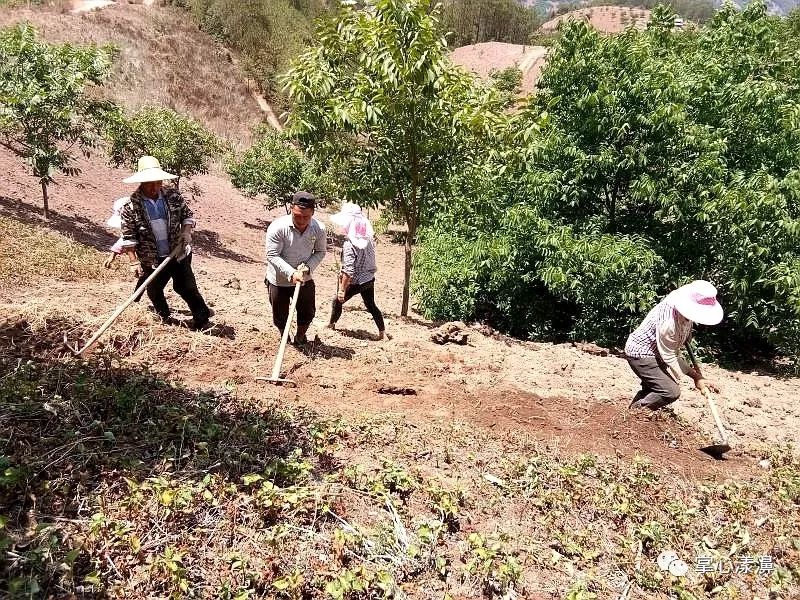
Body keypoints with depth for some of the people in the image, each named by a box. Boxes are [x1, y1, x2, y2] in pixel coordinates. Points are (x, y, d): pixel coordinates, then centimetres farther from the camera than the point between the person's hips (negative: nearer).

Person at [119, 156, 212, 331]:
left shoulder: (173, 195, -6)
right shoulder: (131, 206, -13)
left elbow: (187, 215, 7)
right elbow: (129, 237, -11)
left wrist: (186, 231, -12)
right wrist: (134, 262, -13)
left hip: (178, 253, 0)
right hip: (152, 259, 0)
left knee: (186, 286, 3)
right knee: (154, 290, 15)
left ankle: (202, 318, 17)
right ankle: (165, 318, 40)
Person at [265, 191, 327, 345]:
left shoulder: (319, 229, -15)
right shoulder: (277, 227, -26)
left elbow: (321, 251, -1)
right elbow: (272, 255, -22)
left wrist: (308, 266, -19)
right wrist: (291, 273, -32)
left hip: (305, 279, 2)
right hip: (279, 280, -2)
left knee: (308, 313, 15)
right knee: (280, 317, 12)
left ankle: (300, 337, 46)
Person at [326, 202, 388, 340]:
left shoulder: (349, 244, -25)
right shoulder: (368, 238, -5)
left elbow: (348, 271, -25)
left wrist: (342, 289, -17)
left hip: (356, 282, -6)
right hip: (369, 279, 6)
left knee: (337, 301, 18)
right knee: (371, 305, 20)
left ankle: (331, 324, 37)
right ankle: (382, 331, 23)